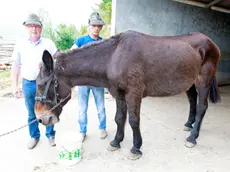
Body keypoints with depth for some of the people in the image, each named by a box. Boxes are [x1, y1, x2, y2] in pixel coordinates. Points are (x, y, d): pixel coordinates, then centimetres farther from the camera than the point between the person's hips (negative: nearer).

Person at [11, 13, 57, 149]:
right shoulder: (20, 43, 2)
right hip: (28, 84, 2)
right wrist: (15, 85, 2)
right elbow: (15, 65, 5)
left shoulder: (49, 43, -1)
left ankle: (50, 134, 28)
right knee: (32, 113, 14)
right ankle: (34, 136, 32)